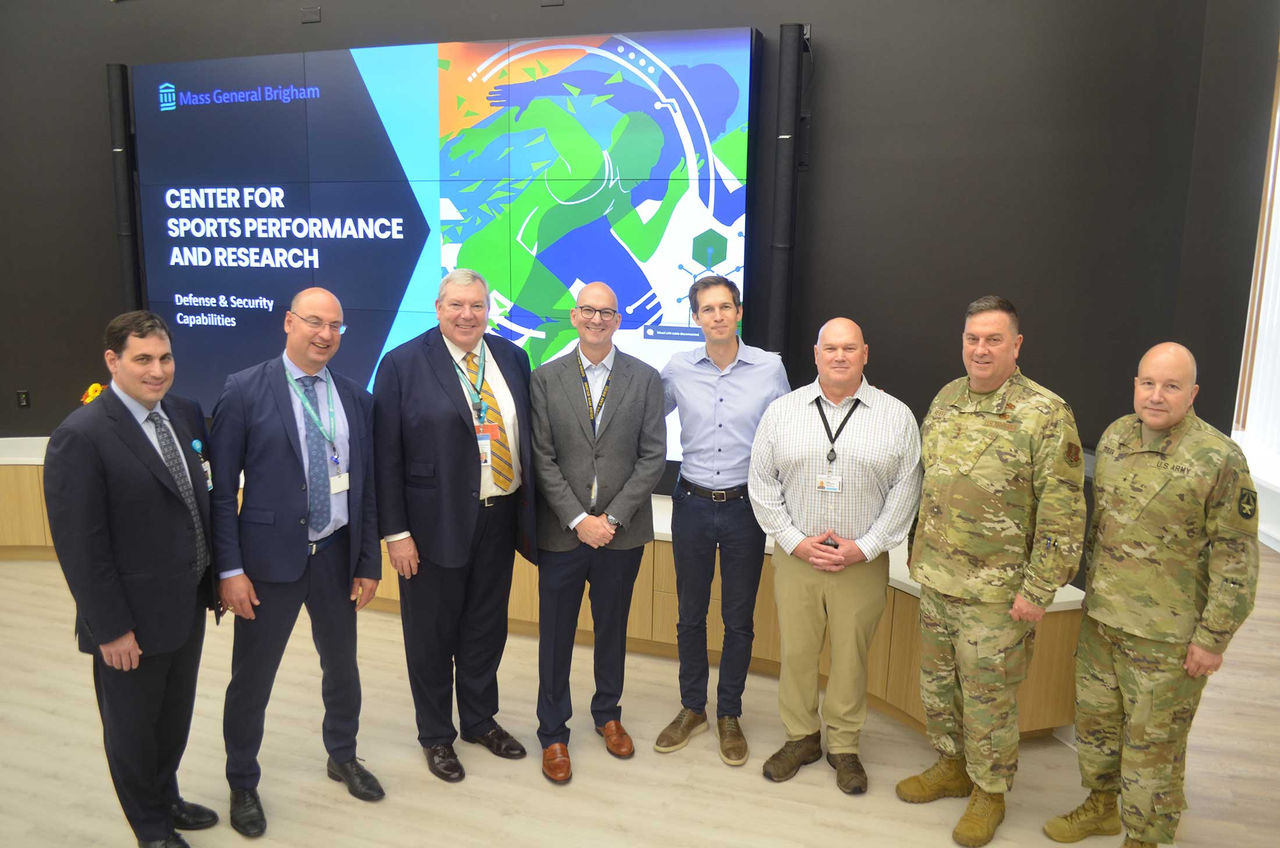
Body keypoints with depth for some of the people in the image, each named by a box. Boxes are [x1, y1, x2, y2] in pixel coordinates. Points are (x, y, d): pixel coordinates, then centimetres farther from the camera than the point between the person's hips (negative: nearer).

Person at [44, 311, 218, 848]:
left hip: (187, 607, 6)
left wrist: (213, 579, 6)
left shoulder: (184, 414, 1)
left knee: (175, 719, 24)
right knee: (133, 730, 17)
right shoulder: (81, 436, -19)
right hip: (133, 622, -6)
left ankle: (166, 798, 47)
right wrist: (111, 628, -16)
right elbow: (79, 546, -18)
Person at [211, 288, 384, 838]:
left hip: (338, 555, 4)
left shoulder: (356, 399, 3)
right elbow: (222, 488, -8)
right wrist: (229, 569, -11)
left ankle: (342, 757, 44)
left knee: (342, 664, 19)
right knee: (252, 679, 10)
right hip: (270, 558, -3)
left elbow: (365, 487, 5)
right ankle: (242, 783, 34)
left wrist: (368, 563, 4)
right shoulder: (245, 390, -8)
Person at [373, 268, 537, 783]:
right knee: (432, 635, 11)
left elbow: (529, 435, 8)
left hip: (499, 518, 4)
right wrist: (396, 532, -11)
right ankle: (436, 735, 33)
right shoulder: (403, 364, -8)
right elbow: (386, 456, -9)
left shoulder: (512, 358, 5)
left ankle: (481, 721, 41)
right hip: (435, 524, -4)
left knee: (486, 629, 18)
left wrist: (527, 510, 5)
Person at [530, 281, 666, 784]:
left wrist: (613, 518, -11)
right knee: (556, 636, 9)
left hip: (622, 531, 1)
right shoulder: (546, 379, -1)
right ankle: (553, 733, 26)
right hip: (561, 532, -1)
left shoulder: (645, 379, 0)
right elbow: (543, 460, -4)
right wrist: (578, 519, -13)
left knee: (612, 629, 17)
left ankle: (608, 714, 38)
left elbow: (653, 457, -3)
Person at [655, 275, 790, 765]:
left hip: (745, 507, -1)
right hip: (692, 504, 1)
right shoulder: (678, 370, -2)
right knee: (690, 614, 13)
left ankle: (729, 715, 28)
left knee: (739, 619, 10)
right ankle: (692, 709, 31)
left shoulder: (770, 368, -4)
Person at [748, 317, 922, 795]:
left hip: (863, 561, -1)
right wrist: (796, 541, -6)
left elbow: (905, 490, -1)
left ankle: (843, 746, 29)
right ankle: (800, 738, 30)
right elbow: (762, 483, 2)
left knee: (851, 656, 9)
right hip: (795, 556, 1)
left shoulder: (897, 416, 0)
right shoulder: (781, 411, 2)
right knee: (796, 652, 10)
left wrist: (864, 547, -9)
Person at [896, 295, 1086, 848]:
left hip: (995, 592, -6)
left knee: (988, 696, 8)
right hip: (935, 578, 6)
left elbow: (1062, 513, -15)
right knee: (937, 682, 19)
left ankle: (989, 792, 30)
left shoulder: (1046, 414, -15)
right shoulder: (946, 399, 5)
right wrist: (919, 552, 15)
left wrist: (1038, 590, -15)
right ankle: (951, 766, 40)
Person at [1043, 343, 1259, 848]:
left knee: (1152, 740, 8)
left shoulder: (1219, 460, -17)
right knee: (1095, 717, 21)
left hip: (1168, 634, -6)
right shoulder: (1114, 437, 2)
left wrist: (1212, 638, -13)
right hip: (1101, 617, 6)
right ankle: (1102, 806, 43)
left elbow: (1235, 560, -14)